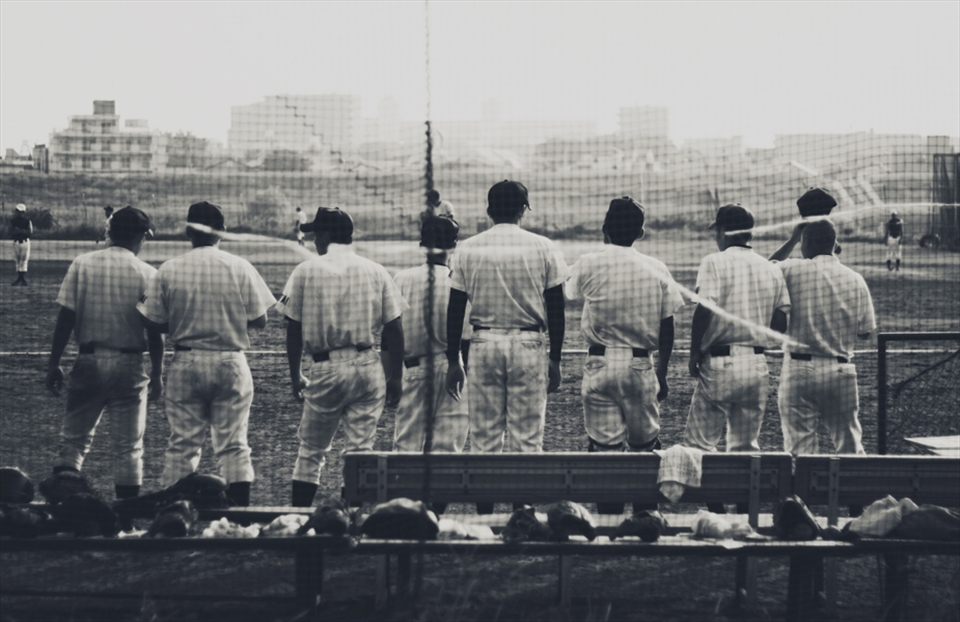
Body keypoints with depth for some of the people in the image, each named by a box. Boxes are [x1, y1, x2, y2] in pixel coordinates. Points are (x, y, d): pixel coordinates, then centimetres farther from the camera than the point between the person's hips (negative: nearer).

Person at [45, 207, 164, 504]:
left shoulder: (82, 264, 0)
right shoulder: (147, 274, -4)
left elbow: (65, 317, -3)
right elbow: (155, 329, -4)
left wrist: (53, 363, 2)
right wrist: (157, 373, 6)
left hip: (88, 362, 1)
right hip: (129, 365, -1)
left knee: (73, 440, 9)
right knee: (128, 448, 7)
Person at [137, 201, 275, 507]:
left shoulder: (168, 270, -4)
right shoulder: (240, 268, -4)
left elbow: (153, 322, -1)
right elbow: (259, 320, -2)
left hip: (186, 362, 0)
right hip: (231, 363, 0)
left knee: (182, 444, 6)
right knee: (233, 445, 4)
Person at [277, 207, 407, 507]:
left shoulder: (306, 271, 1)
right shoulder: (376, 271, 6)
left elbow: (294, 328, 1)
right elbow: (393, 328, 3)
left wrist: (295, 375, 8)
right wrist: (396, 377, 9)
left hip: (326, 368, -1)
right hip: (368, 368, 1)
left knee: (311, 451, 10)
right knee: (361, 450, 4)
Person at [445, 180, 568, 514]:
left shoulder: (468, 249, 3)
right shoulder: (542, 248, 0)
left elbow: (455, 310, 3)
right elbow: (555, 308, 1)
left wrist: (453, 360, 9)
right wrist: (555, 358, 7)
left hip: (483, 344, 1)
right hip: (528, 346, -1)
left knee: (484, 438, 5)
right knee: (527, 437, 2)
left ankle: (484, 516, 5)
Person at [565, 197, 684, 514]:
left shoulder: (588, 265, -5)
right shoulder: (656, 269, 0)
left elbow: (572, 293, 18)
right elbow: (667, 327, 3)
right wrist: (662, 374, 13)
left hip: (600, 363, -1)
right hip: (640, 364, 2)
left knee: (604, 446, 0)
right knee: (644, 446, 12)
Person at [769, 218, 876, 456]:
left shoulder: (793, 271, -7)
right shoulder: (855, 280, 1)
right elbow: (866, 331, 6)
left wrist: (792, 239, 17)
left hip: (800, 369, -2)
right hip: (841, 371, 2)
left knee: (800, 446, 2)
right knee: (849, 444, 11)